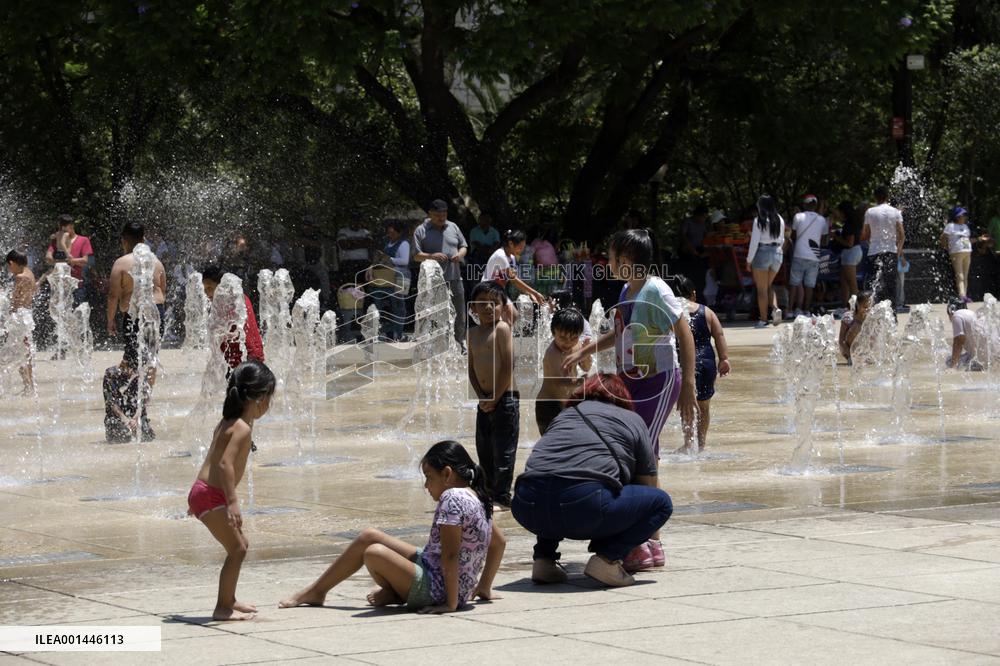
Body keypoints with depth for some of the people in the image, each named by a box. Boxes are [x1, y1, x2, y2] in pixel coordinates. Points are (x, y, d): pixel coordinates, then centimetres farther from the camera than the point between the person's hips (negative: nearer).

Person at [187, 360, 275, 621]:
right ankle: (223, 608, -1)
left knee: (239, 545, 20)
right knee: (237, 549, -5)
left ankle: (228, 600, 30)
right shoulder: (242, 428, -17)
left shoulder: (229, 422, 13)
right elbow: (225, 464, -27)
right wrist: (232, 502, -30)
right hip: (210, 495, -10)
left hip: (204, 492, 10)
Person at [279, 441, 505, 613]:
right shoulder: (476, 498, 8)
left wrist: (451, 603, -23)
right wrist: (484, 588, 21)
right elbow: (499, 542, 18)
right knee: (369, 537, 12)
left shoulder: (452, 498, -22)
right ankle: (316, 591, 17)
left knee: (374, 554, -28)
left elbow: (450, 555, -26)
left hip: (438, 591, -11)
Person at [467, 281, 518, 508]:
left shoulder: (502, 329, -9)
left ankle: (502, 497, 2)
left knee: (503, 450, -3)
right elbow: (472, 369, 11)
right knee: (484, 450, 12)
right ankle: (488, 494, 22)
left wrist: (495, 398, -13)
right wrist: (481, 397, -2)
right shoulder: (473, 333, 11)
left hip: (505, 398, -7)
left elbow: (508, 366, -14)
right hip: (485, 400, 7)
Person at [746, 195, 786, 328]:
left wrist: (749, 260, -5)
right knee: (769, 285, 19)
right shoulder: (780, 220, 5)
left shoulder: (759, 221, -10)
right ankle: (775, 308, -4)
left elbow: (754, 242, -11)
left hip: (762, 252, -5)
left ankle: (763, 320, 3)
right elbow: (781, 240, 12)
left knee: (762, 288, 2)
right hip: (777, 253, 5)